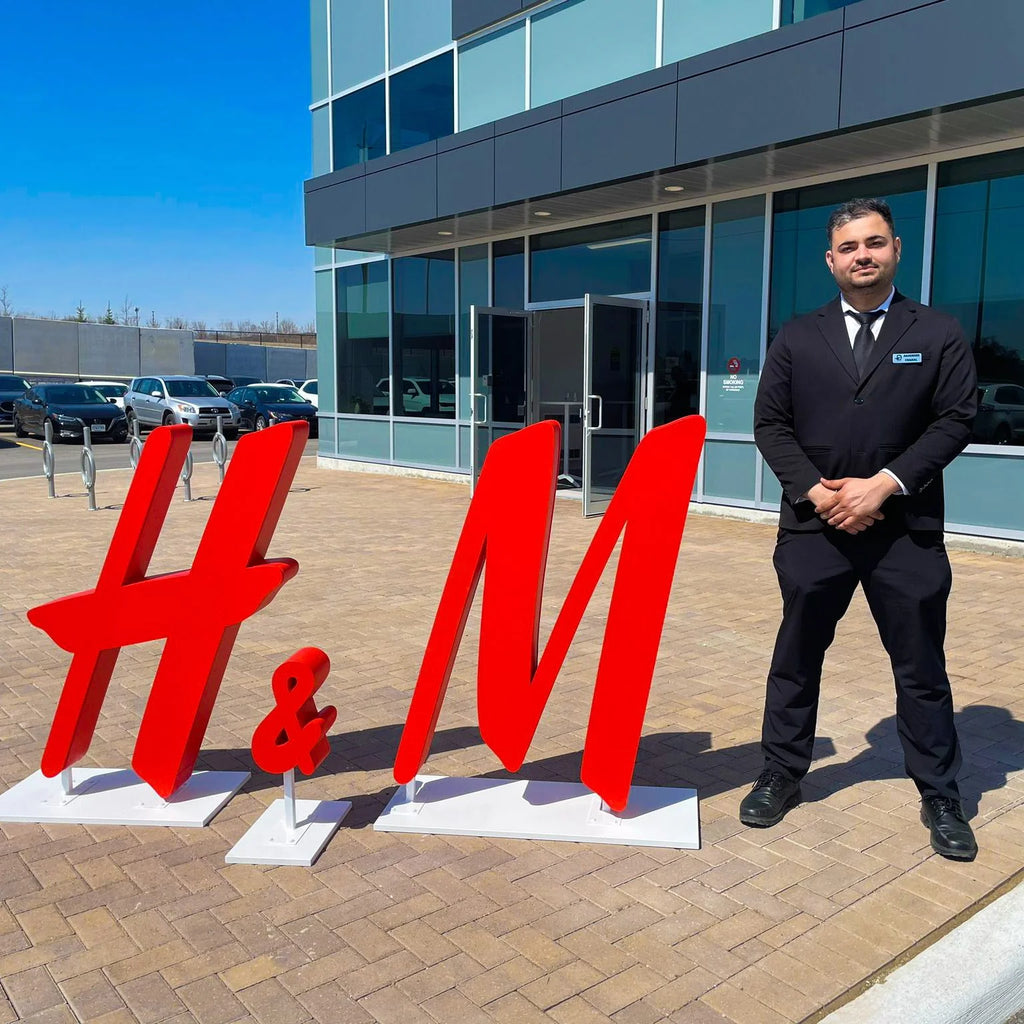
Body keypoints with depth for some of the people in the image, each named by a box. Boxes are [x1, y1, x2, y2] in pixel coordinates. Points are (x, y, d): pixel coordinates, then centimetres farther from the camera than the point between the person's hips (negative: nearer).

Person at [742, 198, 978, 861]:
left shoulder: (939, 334, 5)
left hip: (907, 529, -1)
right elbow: (771, 424, 3)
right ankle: (782, 776, 26)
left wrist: (884, 484, -15)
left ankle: (940, 796, 24)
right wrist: (815, 490, -12)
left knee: (922, 667, 8)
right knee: (796, 658, 10)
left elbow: (956, 420, -3)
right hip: (814, 527, 1)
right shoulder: (797, 338, 8)